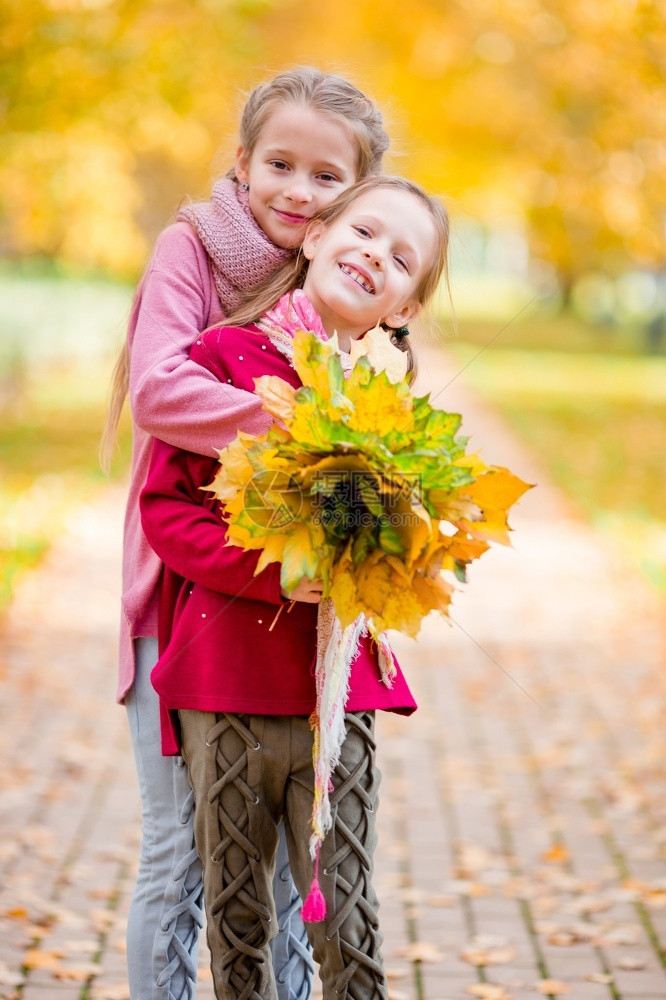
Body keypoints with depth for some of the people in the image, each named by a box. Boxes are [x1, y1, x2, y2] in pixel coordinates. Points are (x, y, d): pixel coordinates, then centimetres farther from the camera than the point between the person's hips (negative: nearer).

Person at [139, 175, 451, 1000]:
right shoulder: (224, 355, -5)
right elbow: (165, 507, -8)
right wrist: (276, 574, -20)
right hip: (223, 684, -2)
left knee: (346, 925, 3)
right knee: (236, 923, 11)